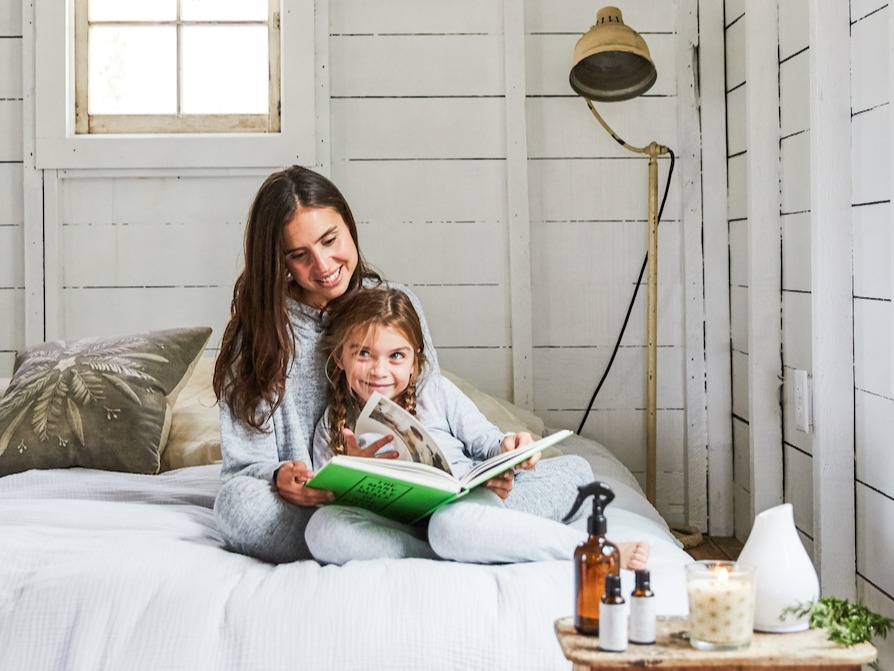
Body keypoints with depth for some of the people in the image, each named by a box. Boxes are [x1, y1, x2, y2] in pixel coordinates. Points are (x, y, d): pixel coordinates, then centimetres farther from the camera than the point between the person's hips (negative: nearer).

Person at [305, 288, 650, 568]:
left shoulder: (435, 390, 11)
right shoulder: (332, 429, 10)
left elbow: (485, 442, 10)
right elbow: (328, 499, 6)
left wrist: (508, 449, -14)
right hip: (406, 528, 0)